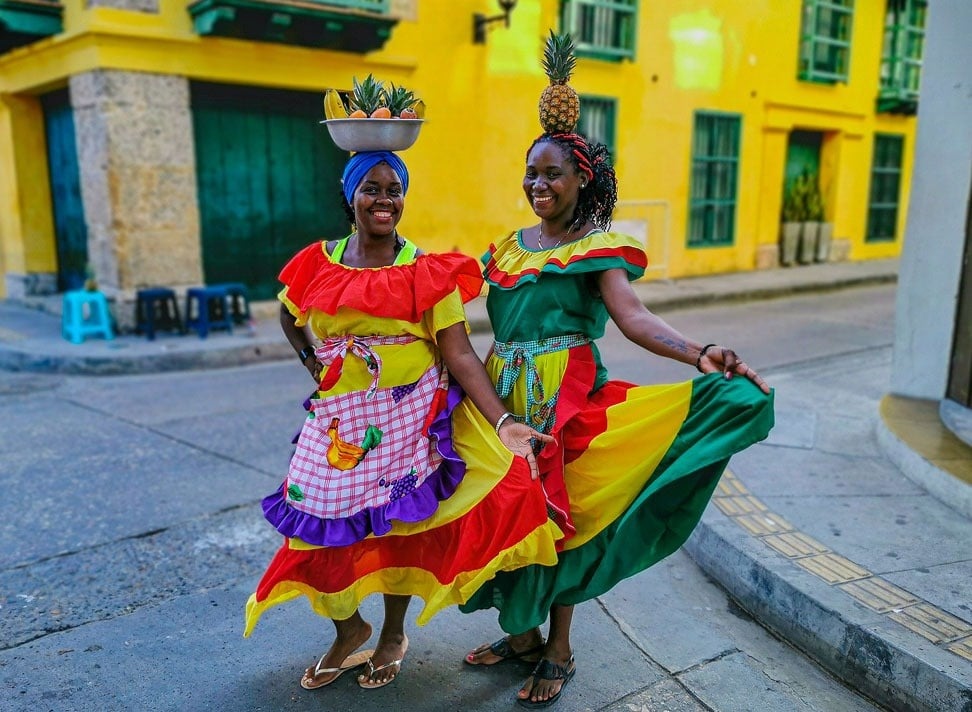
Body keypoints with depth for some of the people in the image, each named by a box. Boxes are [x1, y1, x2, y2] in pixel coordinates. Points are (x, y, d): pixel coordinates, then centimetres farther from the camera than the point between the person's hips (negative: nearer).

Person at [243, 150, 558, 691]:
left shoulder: (427, 271, -6)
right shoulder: (318, 264, 2)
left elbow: (459, 354, -13)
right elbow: (290, 317, 23)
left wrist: (503, 422, -23)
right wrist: (313, 366, 9)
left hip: (410, 415, -2)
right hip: (340, 417, 3)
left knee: (400, 525, 7)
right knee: (322, 528, 5)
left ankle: (394, 634, 35)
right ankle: (349, 629, 35)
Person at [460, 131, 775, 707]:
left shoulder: (598, 247, -4)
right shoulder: (508, 247, 13)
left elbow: (633, 317, -20)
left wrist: (700, 354, -33)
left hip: (565, 399, -5)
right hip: (505, 395, 5)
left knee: (556, 511, 2)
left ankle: (559, 650, 23)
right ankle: (524, 632, 33)